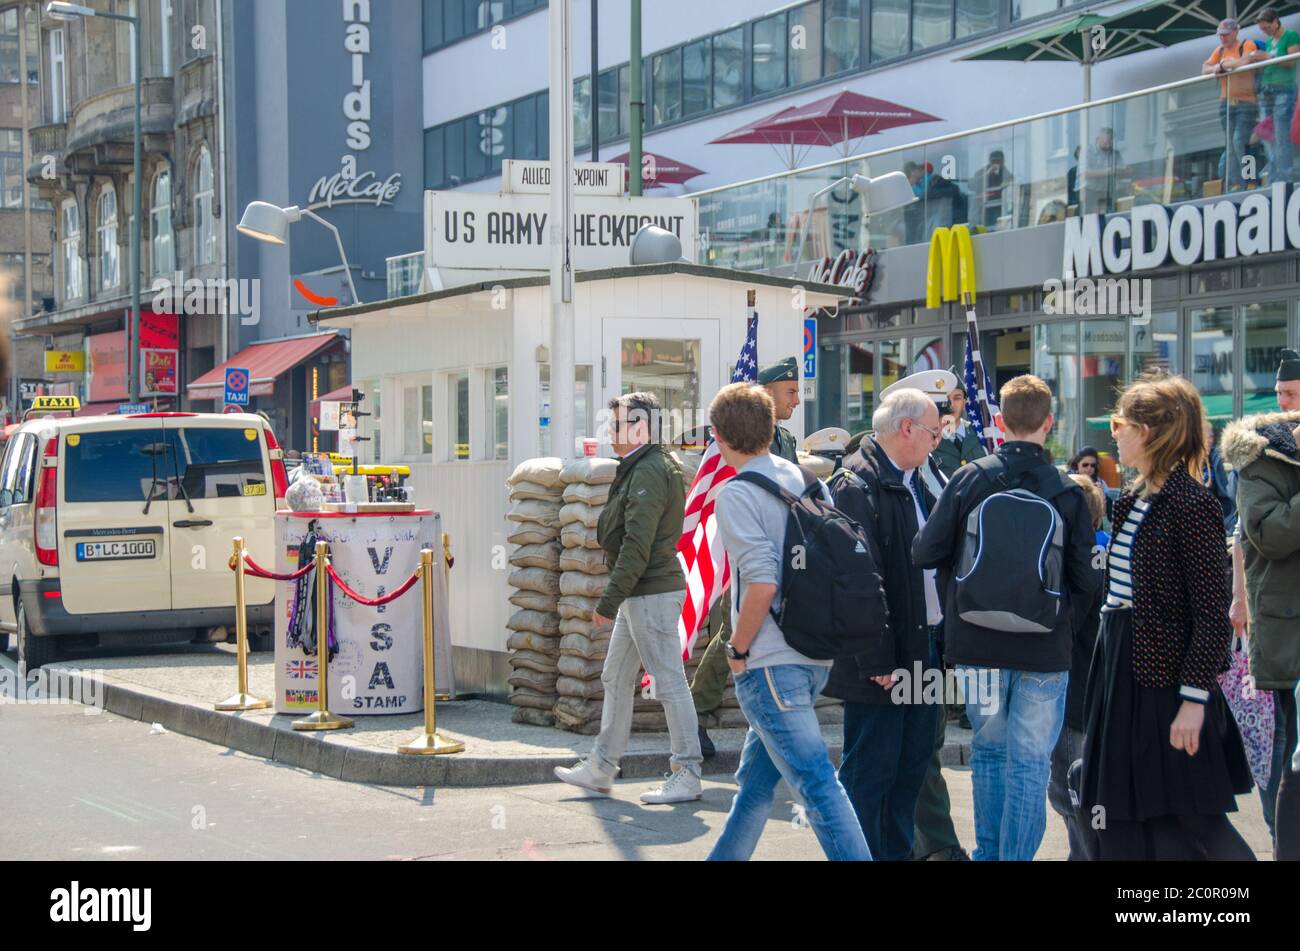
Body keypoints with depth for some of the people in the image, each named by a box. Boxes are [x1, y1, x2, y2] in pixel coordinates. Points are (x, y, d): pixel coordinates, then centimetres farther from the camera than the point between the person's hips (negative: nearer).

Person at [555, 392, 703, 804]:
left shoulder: (649, 473, -18)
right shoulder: (642, 468, 15)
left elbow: (637, 546, -23)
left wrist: (609, 601, -20)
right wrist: (615, 599, 19)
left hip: (652, 594, -11)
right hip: (639, 595, 11)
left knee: (669, 683, -5)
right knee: (615, 679, 16)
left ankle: (688, 777, 0)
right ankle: (600, 769, 24)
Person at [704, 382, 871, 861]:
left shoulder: (736, 493, -12)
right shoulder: (804, 479, 10)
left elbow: (762, 582, -22)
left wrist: (739, 648, -8)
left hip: (770, 661, -8)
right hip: (816, 655, 8)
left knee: (816, 782, -8)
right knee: (754, 778, 19)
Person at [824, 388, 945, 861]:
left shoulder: (914, 484, 14)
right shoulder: (856, 485, -16)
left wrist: (939, 641, 14)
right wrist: (876, 662, -23)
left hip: (921, 654, 9)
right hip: (882, 661, -9)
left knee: (911, 768, 15)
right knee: (870, 773, -2)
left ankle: (898, 853, 25)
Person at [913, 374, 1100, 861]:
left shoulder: (968, 479, -7)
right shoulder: (1067, 491, -7)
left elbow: (924, 552, -4)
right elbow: (1086, 580, -4)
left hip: (977, 642, 2)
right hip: (1044, 647, -2)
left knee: (989, 748, 19)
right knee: (1030, 761, 4)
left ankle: (988, 853, 25)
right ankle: (1017, 854, 1)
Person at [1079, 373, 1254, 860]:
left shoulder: (1190, 503, -14)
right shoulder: (1134, 499, 11)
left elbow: (1212, 612, -17)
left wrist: (1194, 699, -20)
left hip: (1165, 673, -9)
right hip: (1120, 662, 9)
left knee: (1180, 827, -2)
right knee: (1118, 823, 11)